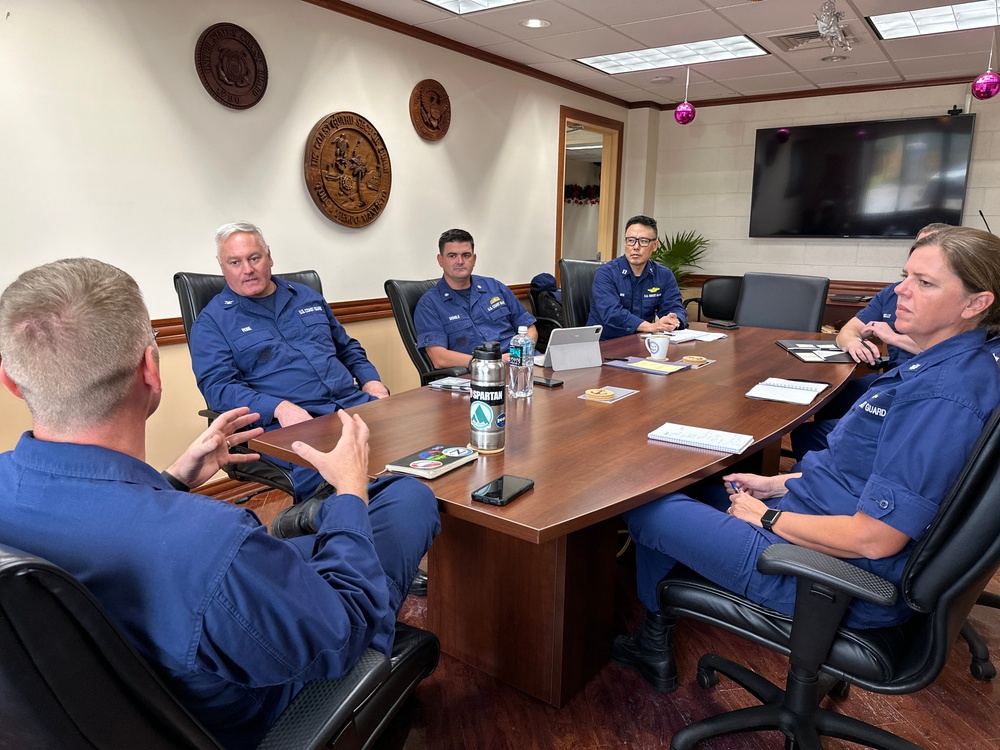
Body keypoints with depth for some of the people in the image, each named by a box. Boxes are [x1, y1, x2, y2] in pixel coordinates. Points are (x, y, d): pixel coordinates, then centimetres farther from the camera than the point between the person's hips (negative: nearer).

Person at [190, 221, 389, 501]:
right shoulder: (212, 321, 9)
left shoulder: (308, 297, 23)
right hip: (286, 423, -5)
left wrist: (371, 380, 8)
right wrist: (279, 408, -19)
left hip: (354, 402, 5)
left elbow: (348, 348, 30)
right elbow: (217, 386, -3)